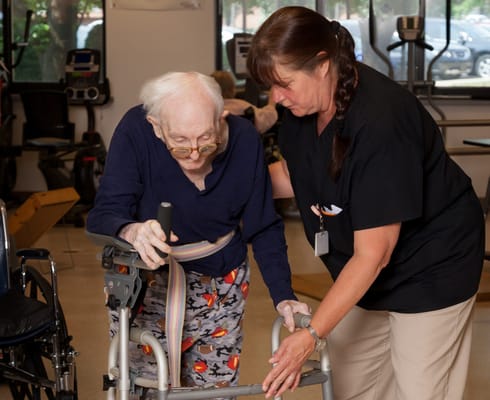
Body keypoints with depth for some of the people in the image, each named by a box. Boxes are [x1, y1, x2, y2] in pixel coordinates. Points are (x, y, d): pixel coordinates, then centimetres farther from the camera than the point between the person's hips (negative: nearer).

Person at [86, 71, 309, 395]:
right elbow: (103, 217, -26)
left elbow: (264, 228, -6)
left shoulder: (244, 140, -17)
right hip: (147, 286, -2)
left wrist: (283, 296, -18)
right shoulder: (136, 132, -23)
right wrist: (132, 232, -49)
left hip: (222, 288, 2)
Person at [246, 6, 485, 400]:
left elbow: (373, 253, -30)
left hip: (430, 265, -7)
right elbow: (293, 175, 6)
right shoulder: (305, 105, -11)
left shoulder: (380, 122, -33)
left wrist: (312, 334, -30)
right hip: (363, 269, 7)